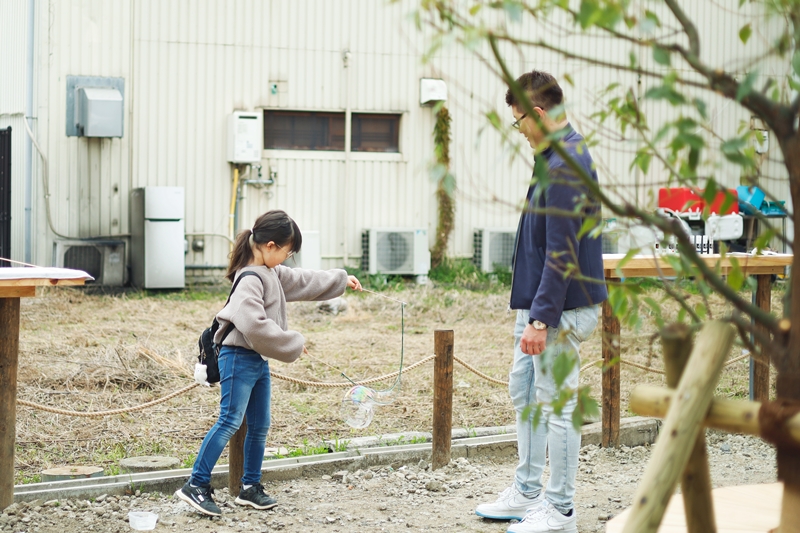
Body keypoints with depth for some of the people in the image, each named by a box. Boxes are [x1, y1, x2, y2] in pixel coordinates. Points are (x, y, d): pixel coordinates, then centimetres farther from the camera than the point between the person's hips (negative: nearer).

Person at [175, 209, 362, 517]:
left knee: (260, 426, 12)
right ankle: (196, 485, -10)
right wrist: (293, 344, -19)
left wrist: (342, 279, 34)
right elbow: (253, 325, -29)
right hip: (240, 358, -10)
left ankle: (250, 488, 21)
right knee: (230, 421, -12)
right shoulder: (250, 280, -19)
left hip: (260, 361, 10)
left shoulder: (272, 273, 11)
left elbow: (302, 281, 27)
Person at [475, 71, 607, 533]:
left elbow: (561, 253, -24)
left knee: (557, 406, -1)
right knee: (524, 391, 18)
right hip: (537, 303, 11)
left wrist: (541, 318, -25)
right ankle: (527, 493, 29)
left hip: (560, 309, -11)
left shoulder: (565, 167, -20)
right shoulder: (566, 154, 12)